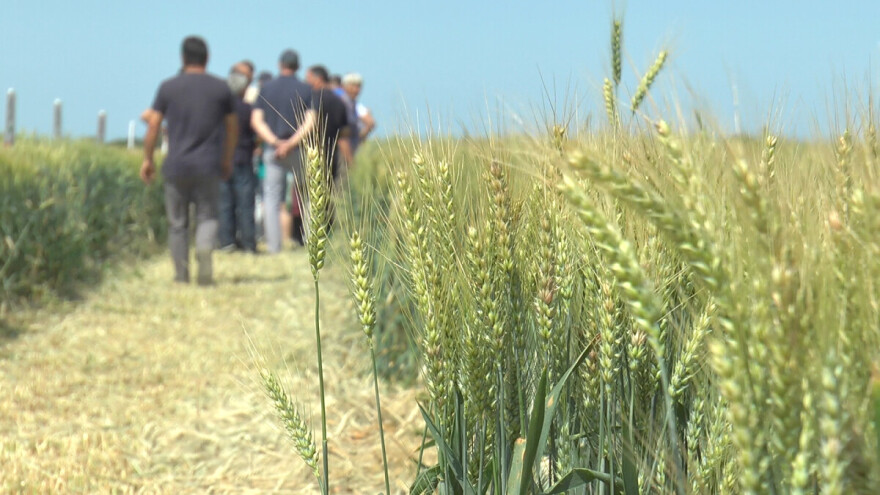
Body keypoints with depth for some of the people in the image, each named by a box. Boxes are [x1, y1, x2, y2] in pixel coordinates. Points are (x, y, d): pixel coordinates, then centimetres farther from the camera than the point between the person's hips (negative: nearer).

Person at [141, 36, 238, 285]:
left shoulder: (168, 87, 2)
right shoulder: (221, 88, 5)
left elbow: (153, 125, 0)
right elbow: (232, 127, 10)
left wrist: (148, 159, 9)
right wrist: (227, 160, 22)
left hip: (176, 166, 0)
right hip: (208, 166, 0)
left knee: (177, 222, 9)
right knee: (207, 216, 6)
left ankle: (181, 274, 11)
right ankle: (205, 250, -22)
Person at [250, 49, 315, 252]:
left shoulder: (266, 88, 5)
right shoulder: (305, 89, -1)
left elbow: (256, 120, -2)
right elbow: (310, 121, -12)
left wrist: (274, 141, -9)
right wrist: (292, 143, -15)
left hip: (271, 149, 1)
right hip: (298, 150, -1)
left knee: (271, 196, 4)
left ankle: (273, 245, -1)